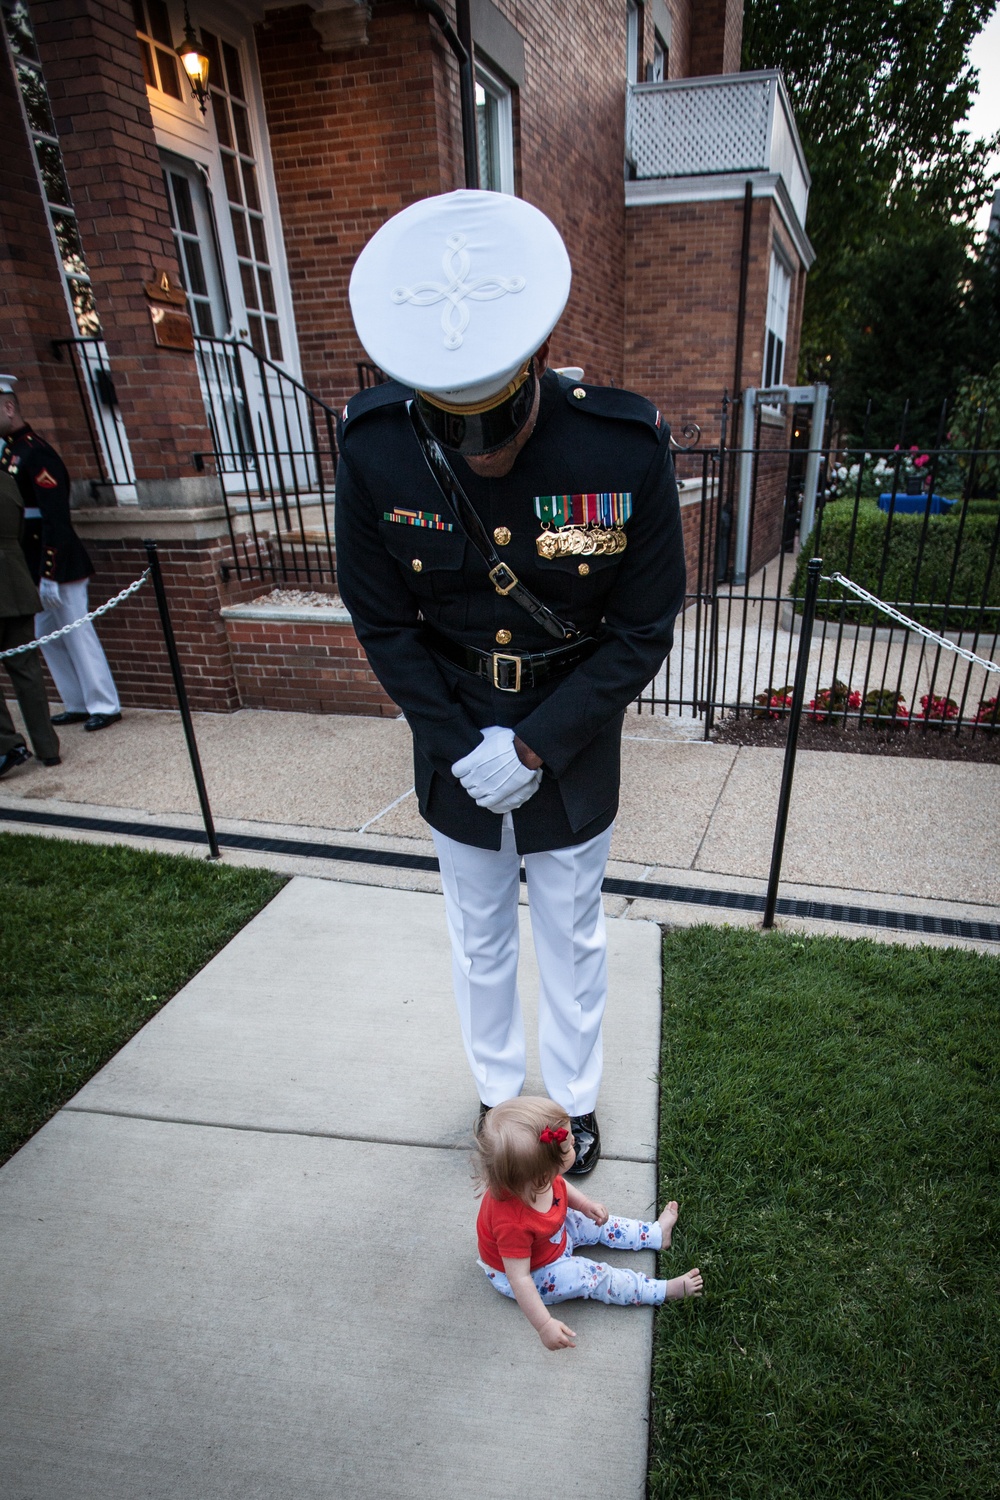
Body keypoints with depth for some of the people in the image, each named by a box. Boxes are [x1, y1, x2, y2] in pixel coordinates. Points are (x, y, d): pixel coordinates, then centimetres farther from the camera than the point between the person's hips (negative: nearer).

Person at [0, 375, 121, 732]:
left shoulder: (36, 453, -14)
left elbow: (55, 519, -20)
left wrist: (49, 575, -23)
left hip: (58, 564, -9)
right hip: (31, 566, 9)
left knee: (76, 633, -2)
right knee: (47, 637, 12)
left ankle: (105, 707, 7)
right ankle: (78, 705, 21)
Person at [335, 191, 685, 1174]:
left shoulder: (626, 449, -22)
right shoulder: (374, 448, -18)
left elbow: (642, 632, -13)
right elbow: (383, 625, -7)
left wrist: (533, 746, -17)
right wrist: (461, 748, -13)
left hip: (573, 749, -1)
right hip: (455, 749, 2)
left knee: (572, 941, 20)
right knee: (479, 942, 22)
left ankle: (575, 1098, 49)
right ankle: (499, 1092, 51)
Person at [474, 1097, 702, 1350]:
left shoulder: (533, 1178, -26)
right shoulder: (513, 1224, -47)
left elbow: (559, 1185, 0)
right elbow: (520, 1278, -35)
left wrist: (586, 1205, -7)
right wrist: (544, 1325, -29)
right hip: (534, 1274, -7)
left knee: (596, 1223, 10)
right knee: (593, 1276, -12)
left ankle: (656, 1234, 31)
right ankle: (664, 1291, 5)